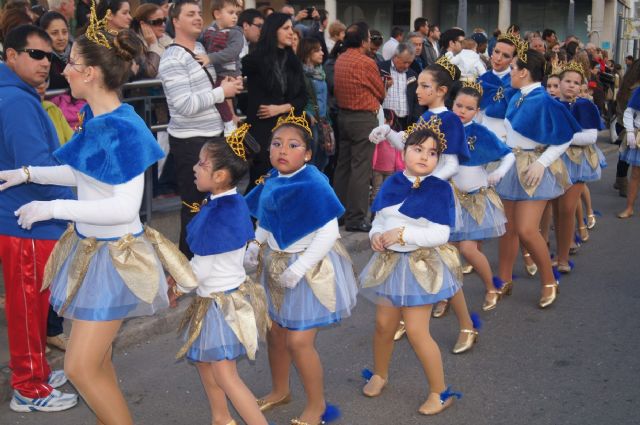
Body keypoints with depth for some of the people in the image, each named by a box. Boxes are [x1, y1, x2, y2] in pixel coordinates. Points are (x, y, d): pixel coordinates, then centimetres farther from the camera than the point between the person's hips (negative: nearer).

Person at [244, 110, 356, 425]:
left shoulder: (313, 185, -24)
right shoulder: (271, 182, -1)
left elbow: (328, 234, -25)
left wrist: (297, 269, -24)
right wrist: (255, 246, -1)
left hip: (309, 267, -7)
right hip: (276, 263, 7)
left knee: (298, 340, -4)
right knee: (275, 331, 17)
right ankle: (280, 391, 42)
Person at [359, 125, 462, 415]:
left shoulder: (439, 189, -14)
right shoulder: (391, 184, 2)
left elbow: (441, 234, -20)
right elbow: (379, 219, 12)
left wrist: (402, 234, -24)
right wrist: (375, 234, -10)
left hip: (421, 264, -5)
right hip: (390, 262, 5)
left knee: (416, 332, -4)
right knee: (384, 324, 15)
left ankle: (440, 392, 15)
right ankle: (379, 374, 41)